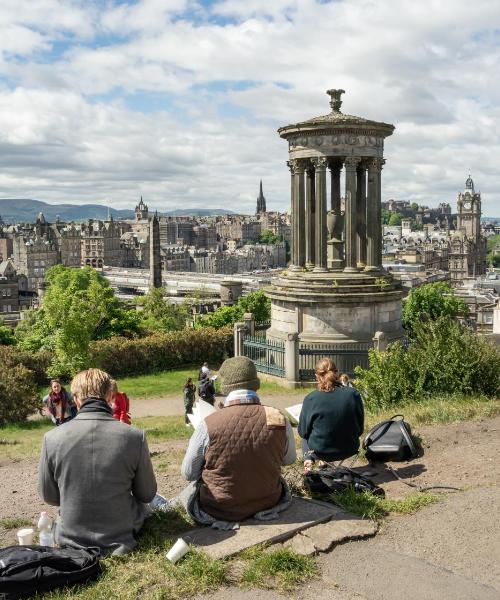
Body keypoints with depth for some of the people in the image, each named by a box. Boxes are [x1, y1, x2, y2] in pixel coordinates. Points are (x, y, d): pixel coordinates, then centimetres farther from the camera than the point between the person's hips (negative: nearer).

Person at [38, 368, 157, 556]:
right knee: (144, 505, 31)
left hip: (70, 540, 2)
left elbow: (48, 496, -1)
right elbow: (147, 494, -6)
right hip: (121, 539, -2)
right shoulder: (134, 436, -18)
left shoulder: (52, 438, -15)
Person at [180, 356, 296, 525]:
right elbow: (289, 459, 4)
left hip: (220, 510, -2)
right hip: (267, 503, 2)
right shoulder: (279, 420, -16)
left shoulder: (208, 425, -22)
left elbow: (188, 473, -9)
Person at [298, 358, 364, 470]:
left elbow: (303, 432, -6)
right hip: (349, 451, 3)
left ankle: (309, 460, 10)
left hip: (320, 451, -3)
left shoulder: (310, 399, -18)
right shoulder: (353, 395, -12)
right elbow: (360, 429, -1)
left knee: (305, 438, 31)